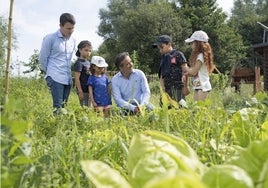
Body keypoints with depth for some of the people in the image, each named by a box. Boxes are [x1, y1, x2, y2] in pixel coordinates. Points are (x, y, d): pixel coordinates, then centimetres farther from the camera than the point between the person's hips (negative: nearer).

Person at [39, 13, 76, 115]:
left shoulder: (73, 40, 12)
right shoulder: (50, 38, -6)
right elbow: (42, 58, -1)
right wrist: (50, 73, 8)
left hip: (68, 79, 6)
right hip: (55, 78, -6)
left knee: (63, 106, 6)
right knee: (58, 107, -12)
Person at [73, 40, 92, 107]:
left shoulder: (88, 62, 12)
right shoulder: (79, 63, -13)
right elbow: (77, 78, -17)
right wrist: (80, 92, -19)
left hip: (89, 90, 8)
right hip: (83, 91, -8)